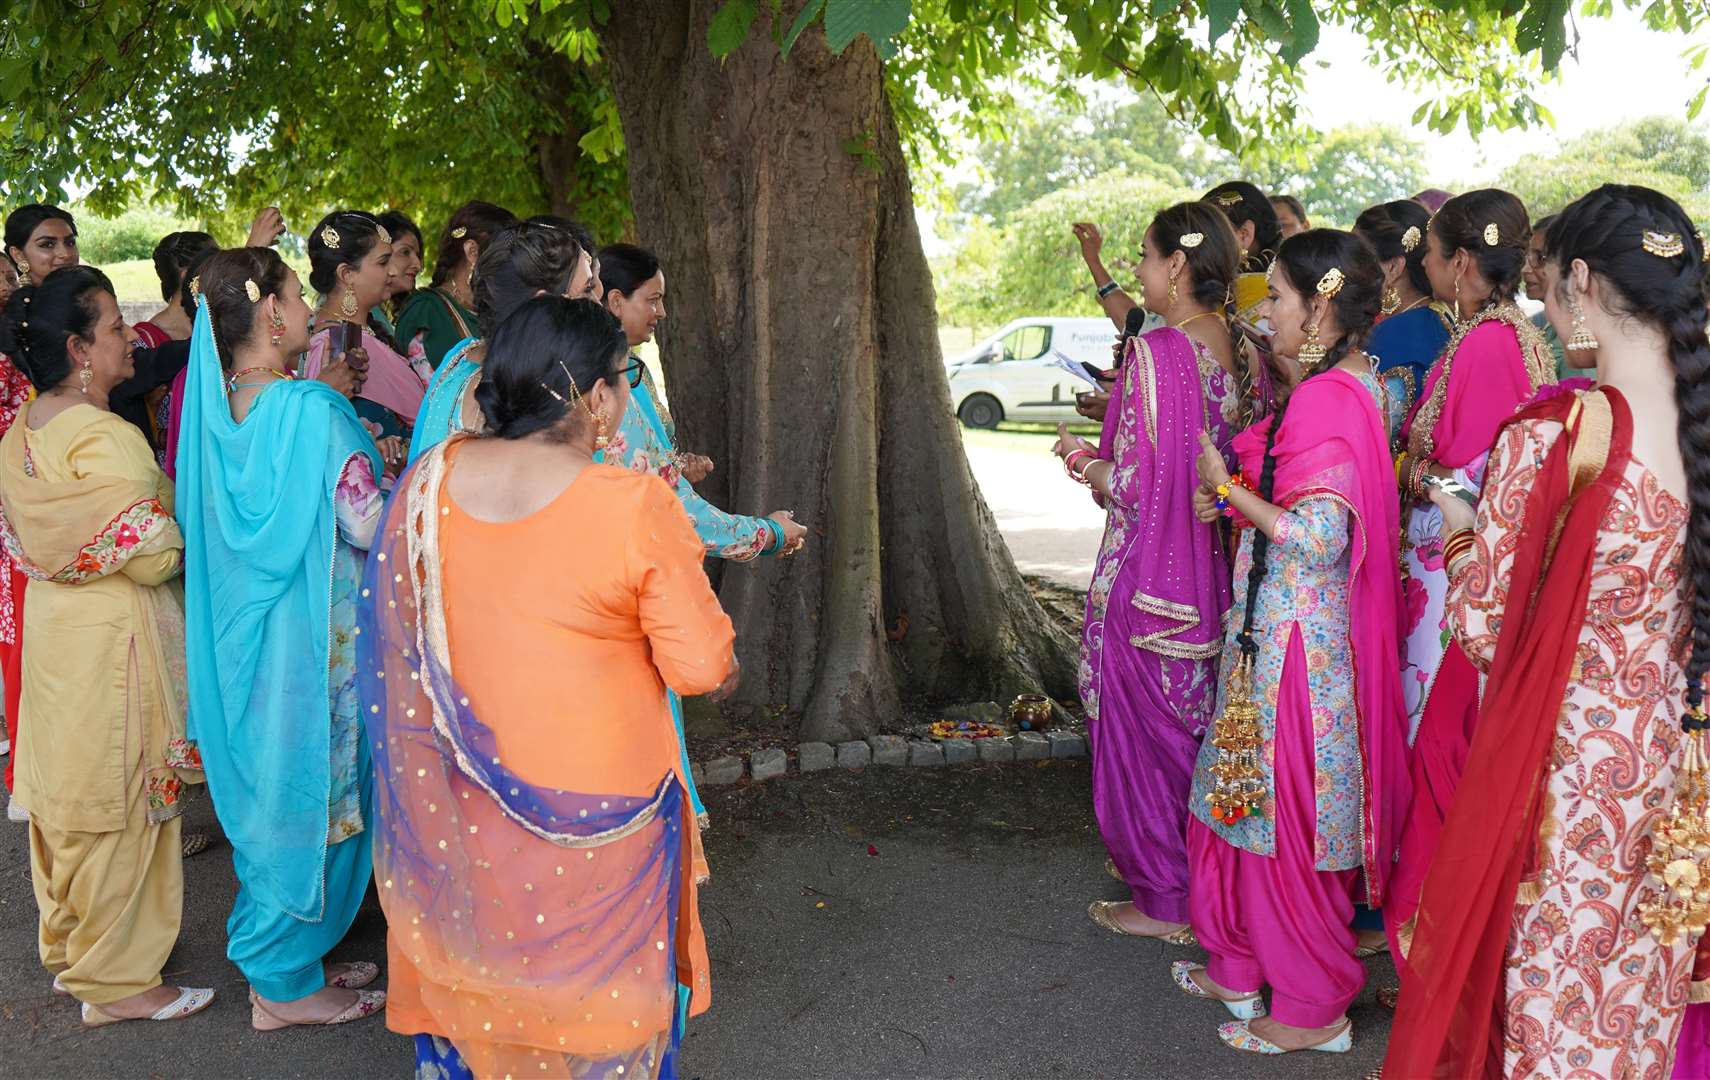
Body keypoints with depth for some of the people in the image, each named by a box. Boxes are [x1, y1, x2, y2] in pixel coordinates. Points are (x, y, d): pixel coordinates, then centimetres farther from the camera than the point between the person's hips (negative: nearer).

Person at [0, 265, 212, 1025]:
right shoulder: (104, 439, -22)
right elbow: (152, 556, -22)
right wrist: (193, 536, -3)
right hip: (111, 640, -9)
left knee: (65, 792, 20)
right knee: (120, 805, 3)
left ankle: (66, 939, 37)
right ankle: (115, 980, 14)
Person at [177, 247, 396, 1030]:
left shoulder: (215, 404, 1)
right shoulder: (312, 410, -20)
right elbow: (369, 524, -18)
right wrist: (391, 465, -1)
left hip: (239, 634, 7)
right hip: (312, 637, -7)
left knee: (264, 786, 18)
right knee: (309, 792, 6)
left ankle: (281, 956, 32)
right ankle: (287, 982, 18)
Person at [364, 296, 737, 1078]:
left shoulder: (429, 479, -6)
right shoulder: (635, 506, -22)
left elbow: (399, 628, 7)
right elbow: (700, 667, -17)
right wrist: (723, 669, 4)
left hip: (459, 804, 5)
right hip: (591, 804, -5)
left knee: (474, 974, 25)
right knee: (593, 987, 16)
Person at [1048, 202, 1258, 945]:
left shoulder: (1154, 354, -20)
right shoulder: (1239, 352, 3)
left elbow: (1135, 485, -21)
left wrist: (1081, 460, -1)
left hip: (1148, 576, -8)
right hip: (1214, 576, 8)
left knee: (1143, 726, 7)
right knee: (1198, 728, 21)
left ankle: (1161, 899, 18)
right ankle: (1202, 877, 35)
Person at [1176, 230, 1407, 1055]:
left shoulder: (1327, 400, -21)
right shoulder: (1355, 387, 10)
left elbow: (1318, 539, -25)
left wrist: (1229, 486, -15)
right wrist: (1236, 496, 11)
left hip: (1296, 639, -10)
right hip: (1272, 628, 10)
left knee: (1286, 810, 3)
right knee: (1249, 795, 19)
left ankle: (1314, 1008, 18)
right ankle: (1242, 968, 34)